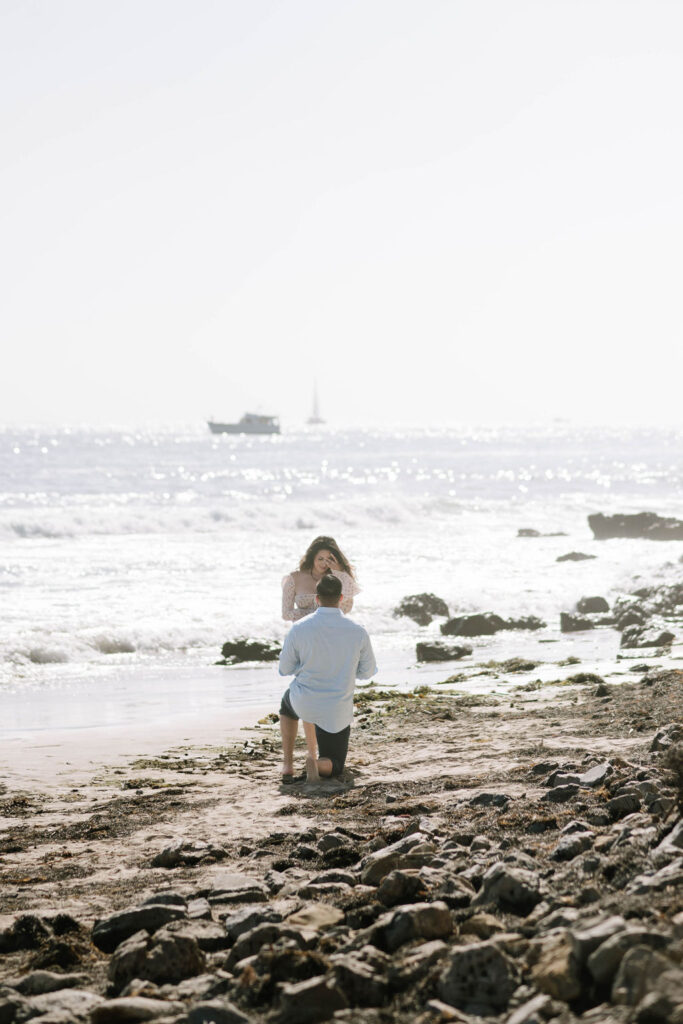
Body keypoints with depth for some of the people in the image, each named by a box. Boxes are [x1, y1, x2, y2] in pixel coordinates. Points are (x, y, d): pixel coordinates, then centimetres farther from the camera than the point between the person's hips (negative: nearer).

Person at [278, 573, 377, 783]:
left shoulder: (298, 629, -16)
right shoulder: (358, 632, -13)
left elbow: (285, 669, -1)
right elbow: (367, 671, 2)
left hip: (304, 702, 0)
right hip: (338, 710, 0)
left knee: (288, 703, 40)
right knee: (334, 767, 20)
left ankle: (288, 764, 26)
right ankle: (316, 763, -18)